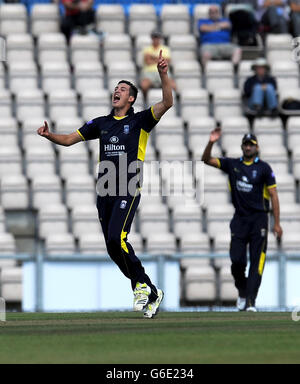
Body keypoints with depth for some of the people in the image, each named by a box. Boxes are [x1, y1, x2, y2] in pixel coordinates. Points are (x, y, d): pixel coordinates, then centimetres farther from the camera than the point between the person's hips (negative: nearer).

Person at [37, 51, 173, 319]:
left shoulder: (140, 121, 3)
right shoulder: (101, 123, 17)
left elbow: (167, 103, -11)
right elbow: (69, 140, 20)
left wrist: (163, 74, -23)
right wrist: (49, 135, 0)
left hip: (128, 191, -6)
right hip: (105, 193, 6)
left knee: (116, 239, -23)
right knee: (114, 247, 4)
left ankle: (142, 285, -9)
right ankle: (150, 293, 13)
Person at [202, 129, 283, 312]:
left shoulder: (264, 168, 0)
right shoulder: (233, 165, 9)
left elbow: (274, 195, -2)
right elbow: (207, 160, 3)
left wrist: (277, 223, -7)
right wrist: (211, 143, -16)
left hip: (259, 219, -3)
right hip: (240, 219, 3)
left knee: (257, 262, -7)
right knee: (237, 260, -3)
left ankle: (250, 302, -9)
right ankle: (242, 292, 22)